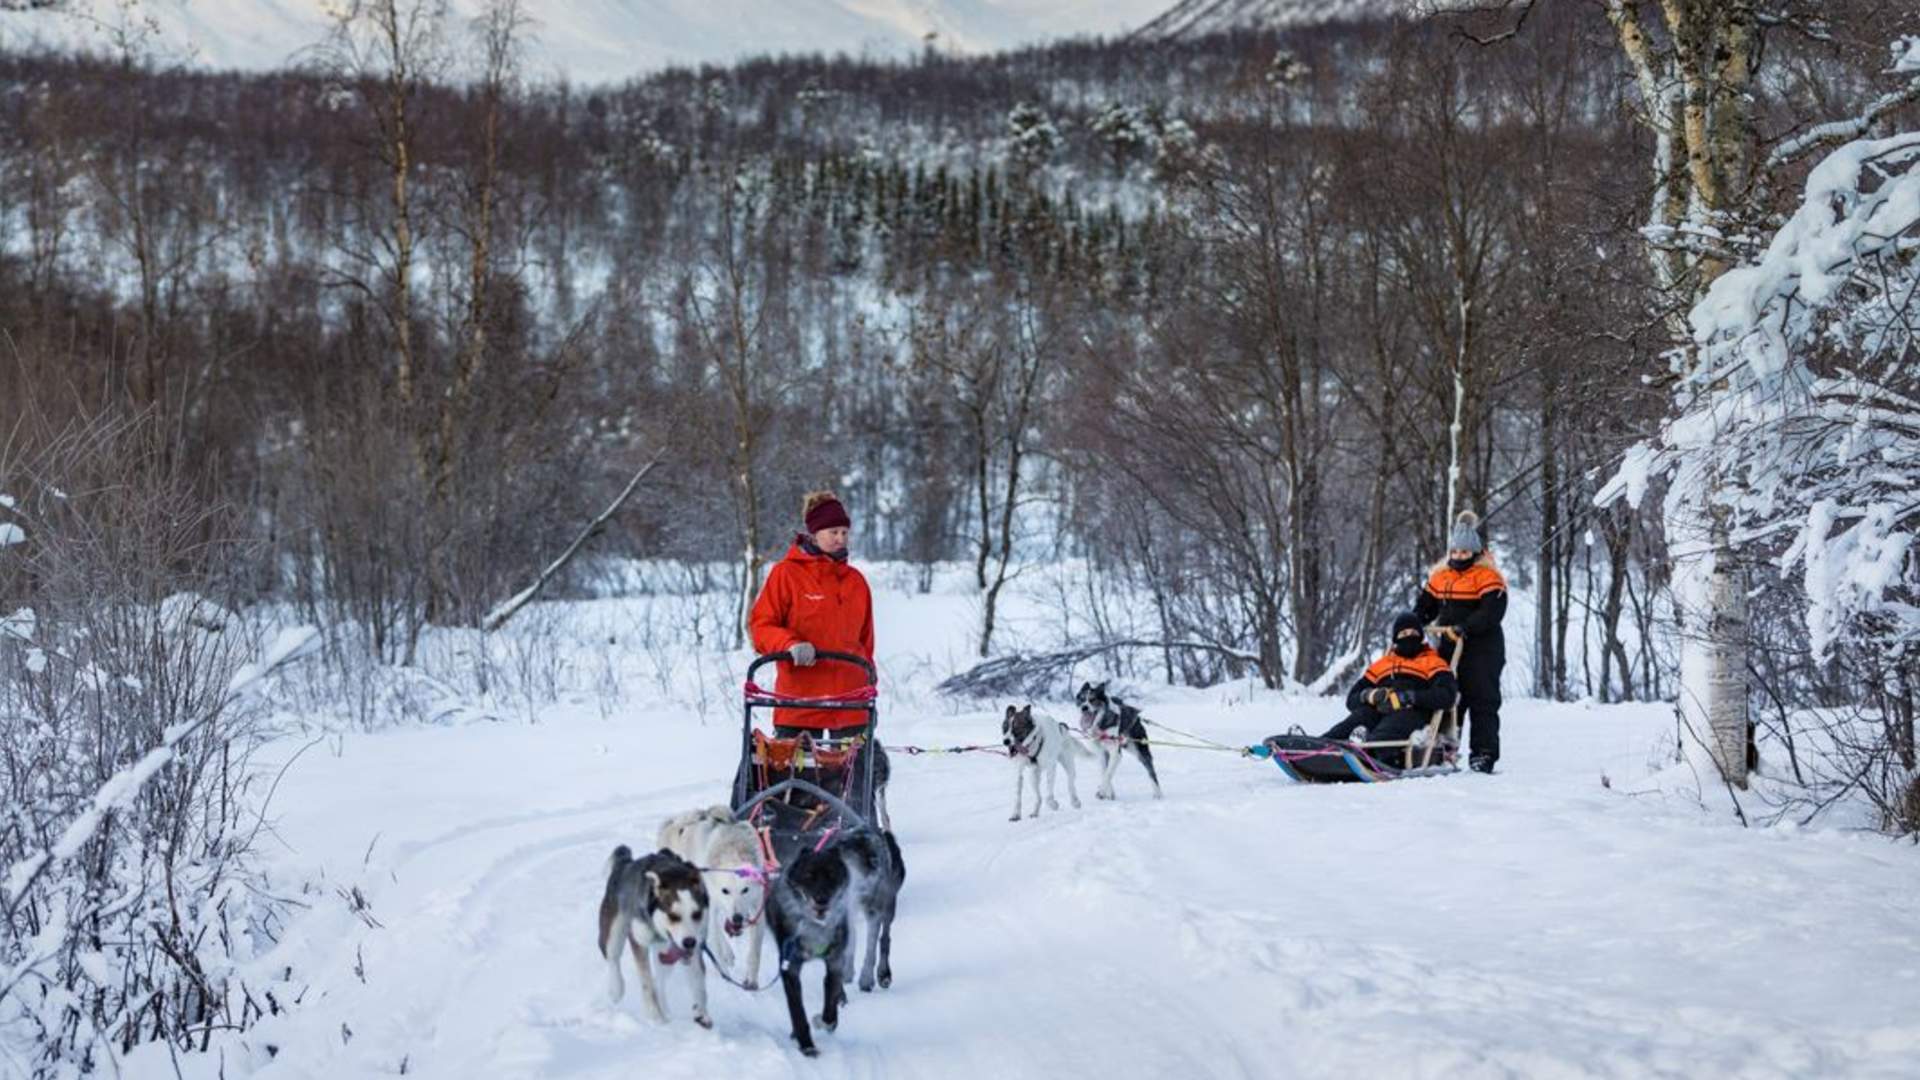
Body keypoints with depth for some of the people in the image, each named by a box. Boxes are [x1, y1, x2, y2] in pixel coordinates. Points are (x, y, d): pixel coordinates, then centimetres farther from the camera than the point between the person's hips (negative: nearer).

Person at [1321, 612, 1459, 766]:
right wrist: (1370, 695, -2)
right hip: (1378, 710, 3)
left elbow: (1446, 697, 0)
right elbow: (1352, 699, 23)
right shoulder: (1381, 664, 33)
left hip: (1411, 711, -3)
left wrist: (1408, 697, -13)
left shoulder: (1433, 663, 21)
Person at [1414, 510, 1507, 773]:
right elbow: (1424, 608, 18)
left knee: (1482, 700, -5)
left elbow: (1491, 613, -20)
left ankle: (1484, 753, -4)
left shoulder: (1488, 578, -8)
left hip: (1481, 649, -6)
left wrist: (1464, 628, -30)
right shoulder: (1439, 576, 12)